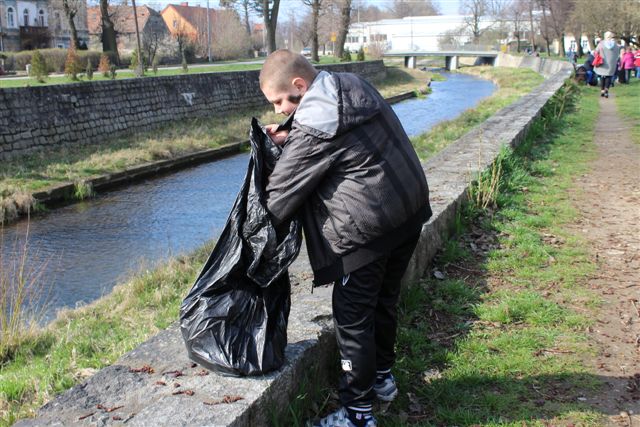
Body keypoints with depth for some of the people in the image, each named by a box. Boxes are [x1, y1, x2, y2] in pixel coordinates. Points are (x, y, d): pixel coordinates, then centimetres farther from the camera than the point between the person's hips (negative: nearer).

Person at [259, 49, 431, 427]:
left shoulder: (312, 126, -19)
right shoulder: (353, 85, 8)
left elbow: (282, 193, -15)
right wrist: (288, 137, 6)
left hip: (368, 229, -9)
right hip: (410, 210, 10)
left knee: (353, 317, 2)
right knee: (385, 300, 23)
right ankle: (383, 377, 41)